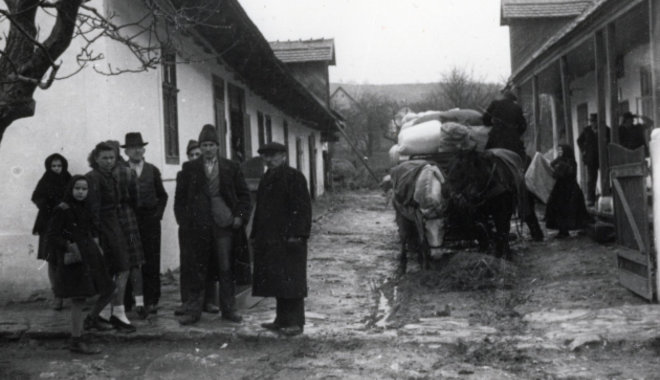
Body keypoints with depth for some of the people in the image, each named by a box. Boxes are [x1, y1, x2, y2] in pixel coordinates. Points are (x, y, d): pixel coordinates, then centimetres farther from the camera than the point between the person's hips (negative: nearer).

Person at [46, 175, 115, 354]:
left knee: (108, 290, 12)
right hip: (74, 259, -8)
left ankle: (91, 319, 38)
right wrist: (68, 245, -23)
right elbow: (51, 237, -11)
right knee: (79, 299, -7)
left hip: (90, 257, 8)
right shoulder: (62, 210, -10)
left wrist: (96, 242, 7)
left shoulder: (84, 209, 12)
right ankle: (76, 342, 1)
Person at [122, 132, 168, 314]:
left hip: (150, 219, 2)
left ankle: (151, 300, 7)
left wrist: (158, 214, 4)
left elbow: (162, 195, 14)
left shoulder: (152, 170, 10)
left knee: (151, 261, 1)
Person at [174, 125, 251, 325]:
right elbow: (180, 196, 8)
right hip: (198, 226, 0)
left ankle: (228, 310, 15)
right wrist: (184, 220, 0)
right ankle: (193, 311, 11)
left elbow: (244, 194, 9)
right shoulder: (190, 168, 6)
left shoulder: (231, 167, 7)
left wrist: (240, 216, -2)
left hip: (224, 225, 0)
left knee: (226, 269, 5)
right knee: (196, 271, 4)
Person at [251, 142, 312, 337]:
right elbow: (260, 209, 21)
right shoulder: (266, 179, 17)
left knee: (291, 280, -4)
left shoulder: (294, 177, -7)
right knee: (277, 281, 10)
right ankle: (282, 320, 18)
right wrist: (256, 234, 17)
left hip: (288, 238, -8)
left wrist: (297, 233, -20)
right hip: (269, 239, 8)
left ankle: (295, 322, 2)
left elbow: (302, 208, -13)